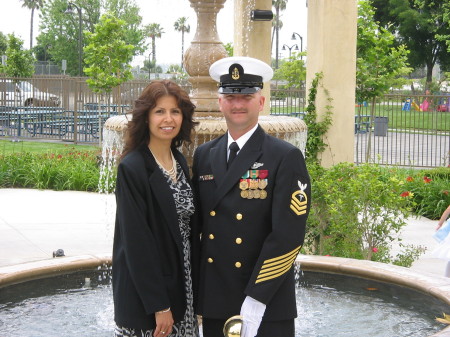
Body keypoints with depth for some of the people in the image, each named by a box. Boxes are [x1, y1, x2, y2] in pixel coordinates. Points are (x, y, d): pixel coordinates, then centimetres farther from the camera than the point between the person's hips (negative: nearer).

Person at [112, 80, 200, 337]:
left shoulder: (180, 161, 7)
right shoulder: (132, 168, -15)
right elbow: (136, 241, -17)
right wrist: (158, 305, -17)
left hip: (181, 285, 7)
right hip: (145, 289, -7)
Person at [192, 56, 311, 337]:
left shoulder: (287, 158, -8)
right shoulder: (204, 155, 8)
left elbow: (287, 235, -14)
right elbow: (196, 219, 13)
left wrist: (256, 300, -18)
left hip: (267, 306, -4)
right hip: (213, 303, 4)